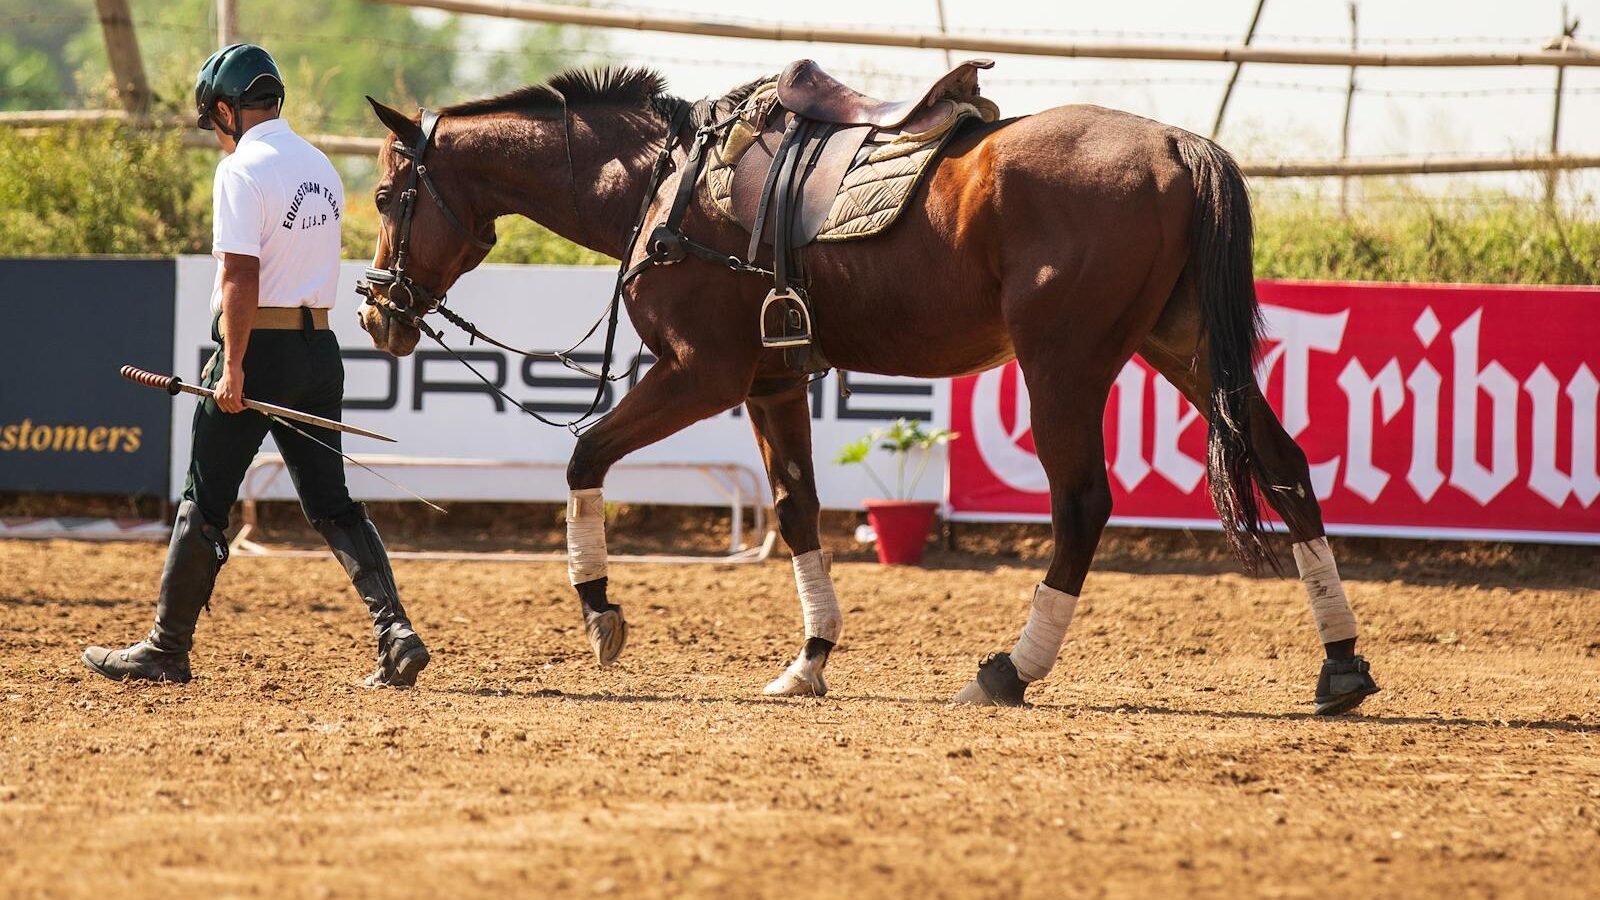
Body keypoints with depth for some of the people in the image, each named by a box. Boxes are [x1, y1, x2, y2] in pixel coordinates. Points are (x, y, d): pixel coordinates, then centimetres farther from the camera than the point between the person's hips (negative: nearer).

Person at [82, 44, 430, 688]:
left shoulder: (243, 170, -13)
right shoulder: (321, 168, 13)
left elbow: (241, 277, -19)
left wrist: (233, 366, -19)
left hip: (258, 346, -7)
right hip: (319, 344, 7)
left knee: (205, 504, 3)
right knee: (332, 506, 8)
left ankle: (167, 649, 9)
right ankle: (394, 630, -8)